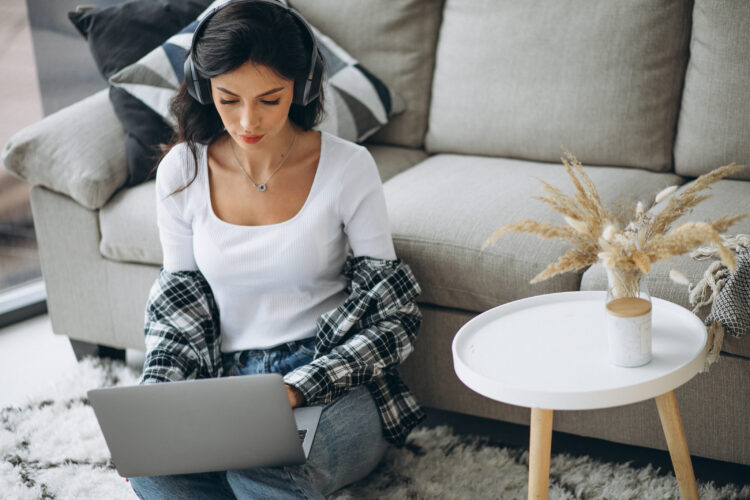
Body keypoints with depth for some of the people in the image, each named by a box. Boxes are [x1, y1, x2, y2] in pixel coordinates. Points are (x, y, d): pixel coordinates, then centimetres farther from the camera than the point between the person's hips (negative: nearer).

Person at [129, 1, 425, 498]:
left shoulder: (348, 167, -6)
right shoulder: (182, 171, 2)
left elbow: (388, 313, -4)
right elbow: (180, 302, 10)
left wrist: (296, 390, -19)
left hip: (334, 387, -3)